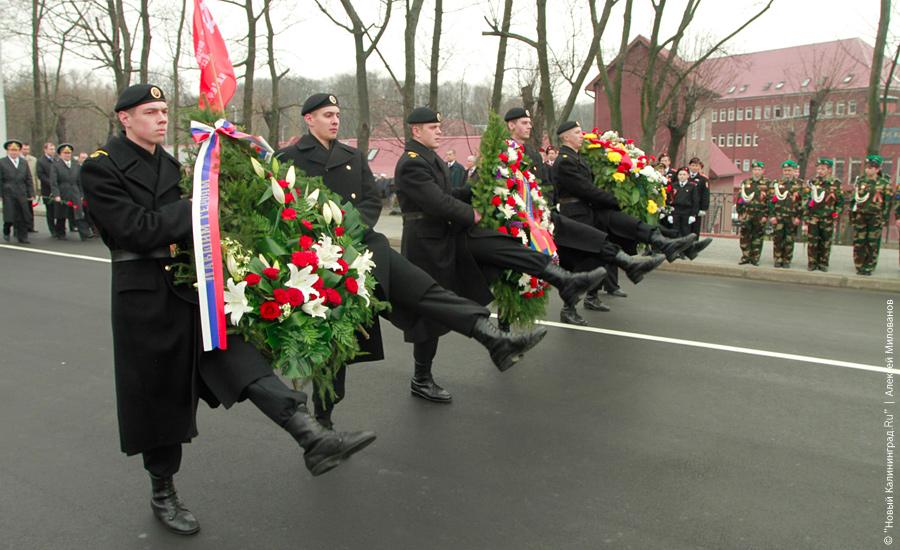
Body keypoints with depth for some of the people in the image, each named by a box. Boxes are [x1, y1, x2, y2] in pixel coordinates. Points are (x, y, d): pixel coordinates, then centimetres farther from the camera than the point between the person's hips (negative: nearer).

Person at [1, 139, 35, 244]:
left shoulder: (24, 163, 14)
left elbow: (29, 179, 13)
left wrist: (31, 194, 6)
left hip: (22, 195, 3)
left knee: (23, 217, 1)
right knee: (9, 217, -3)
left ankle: (22, 237, 8)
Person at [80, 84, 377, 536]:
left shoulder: (168, 163, 14)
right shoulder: (101, 168, -8)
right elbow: (135, 229, -19)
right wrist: (194, 209, -17)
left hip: (189, 285, 5)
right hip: (144, 295, -5)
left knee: (240, 355, -12)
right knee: (157, 395, 7)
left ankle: (314, 439, -22)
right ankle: (162, 494, 26)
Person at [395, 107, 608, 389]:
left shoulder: (431, 158, 13)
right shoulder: (411, 163, -17)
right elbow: (438, 202, -24)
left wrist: (475, 192, 4)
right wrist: (471, 215, -11)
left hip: (450, 232, 8)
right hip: (428, 243, -8)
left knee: (505, 247, -7)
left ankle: (566, 281, -9)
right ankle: (422, 379, 17)